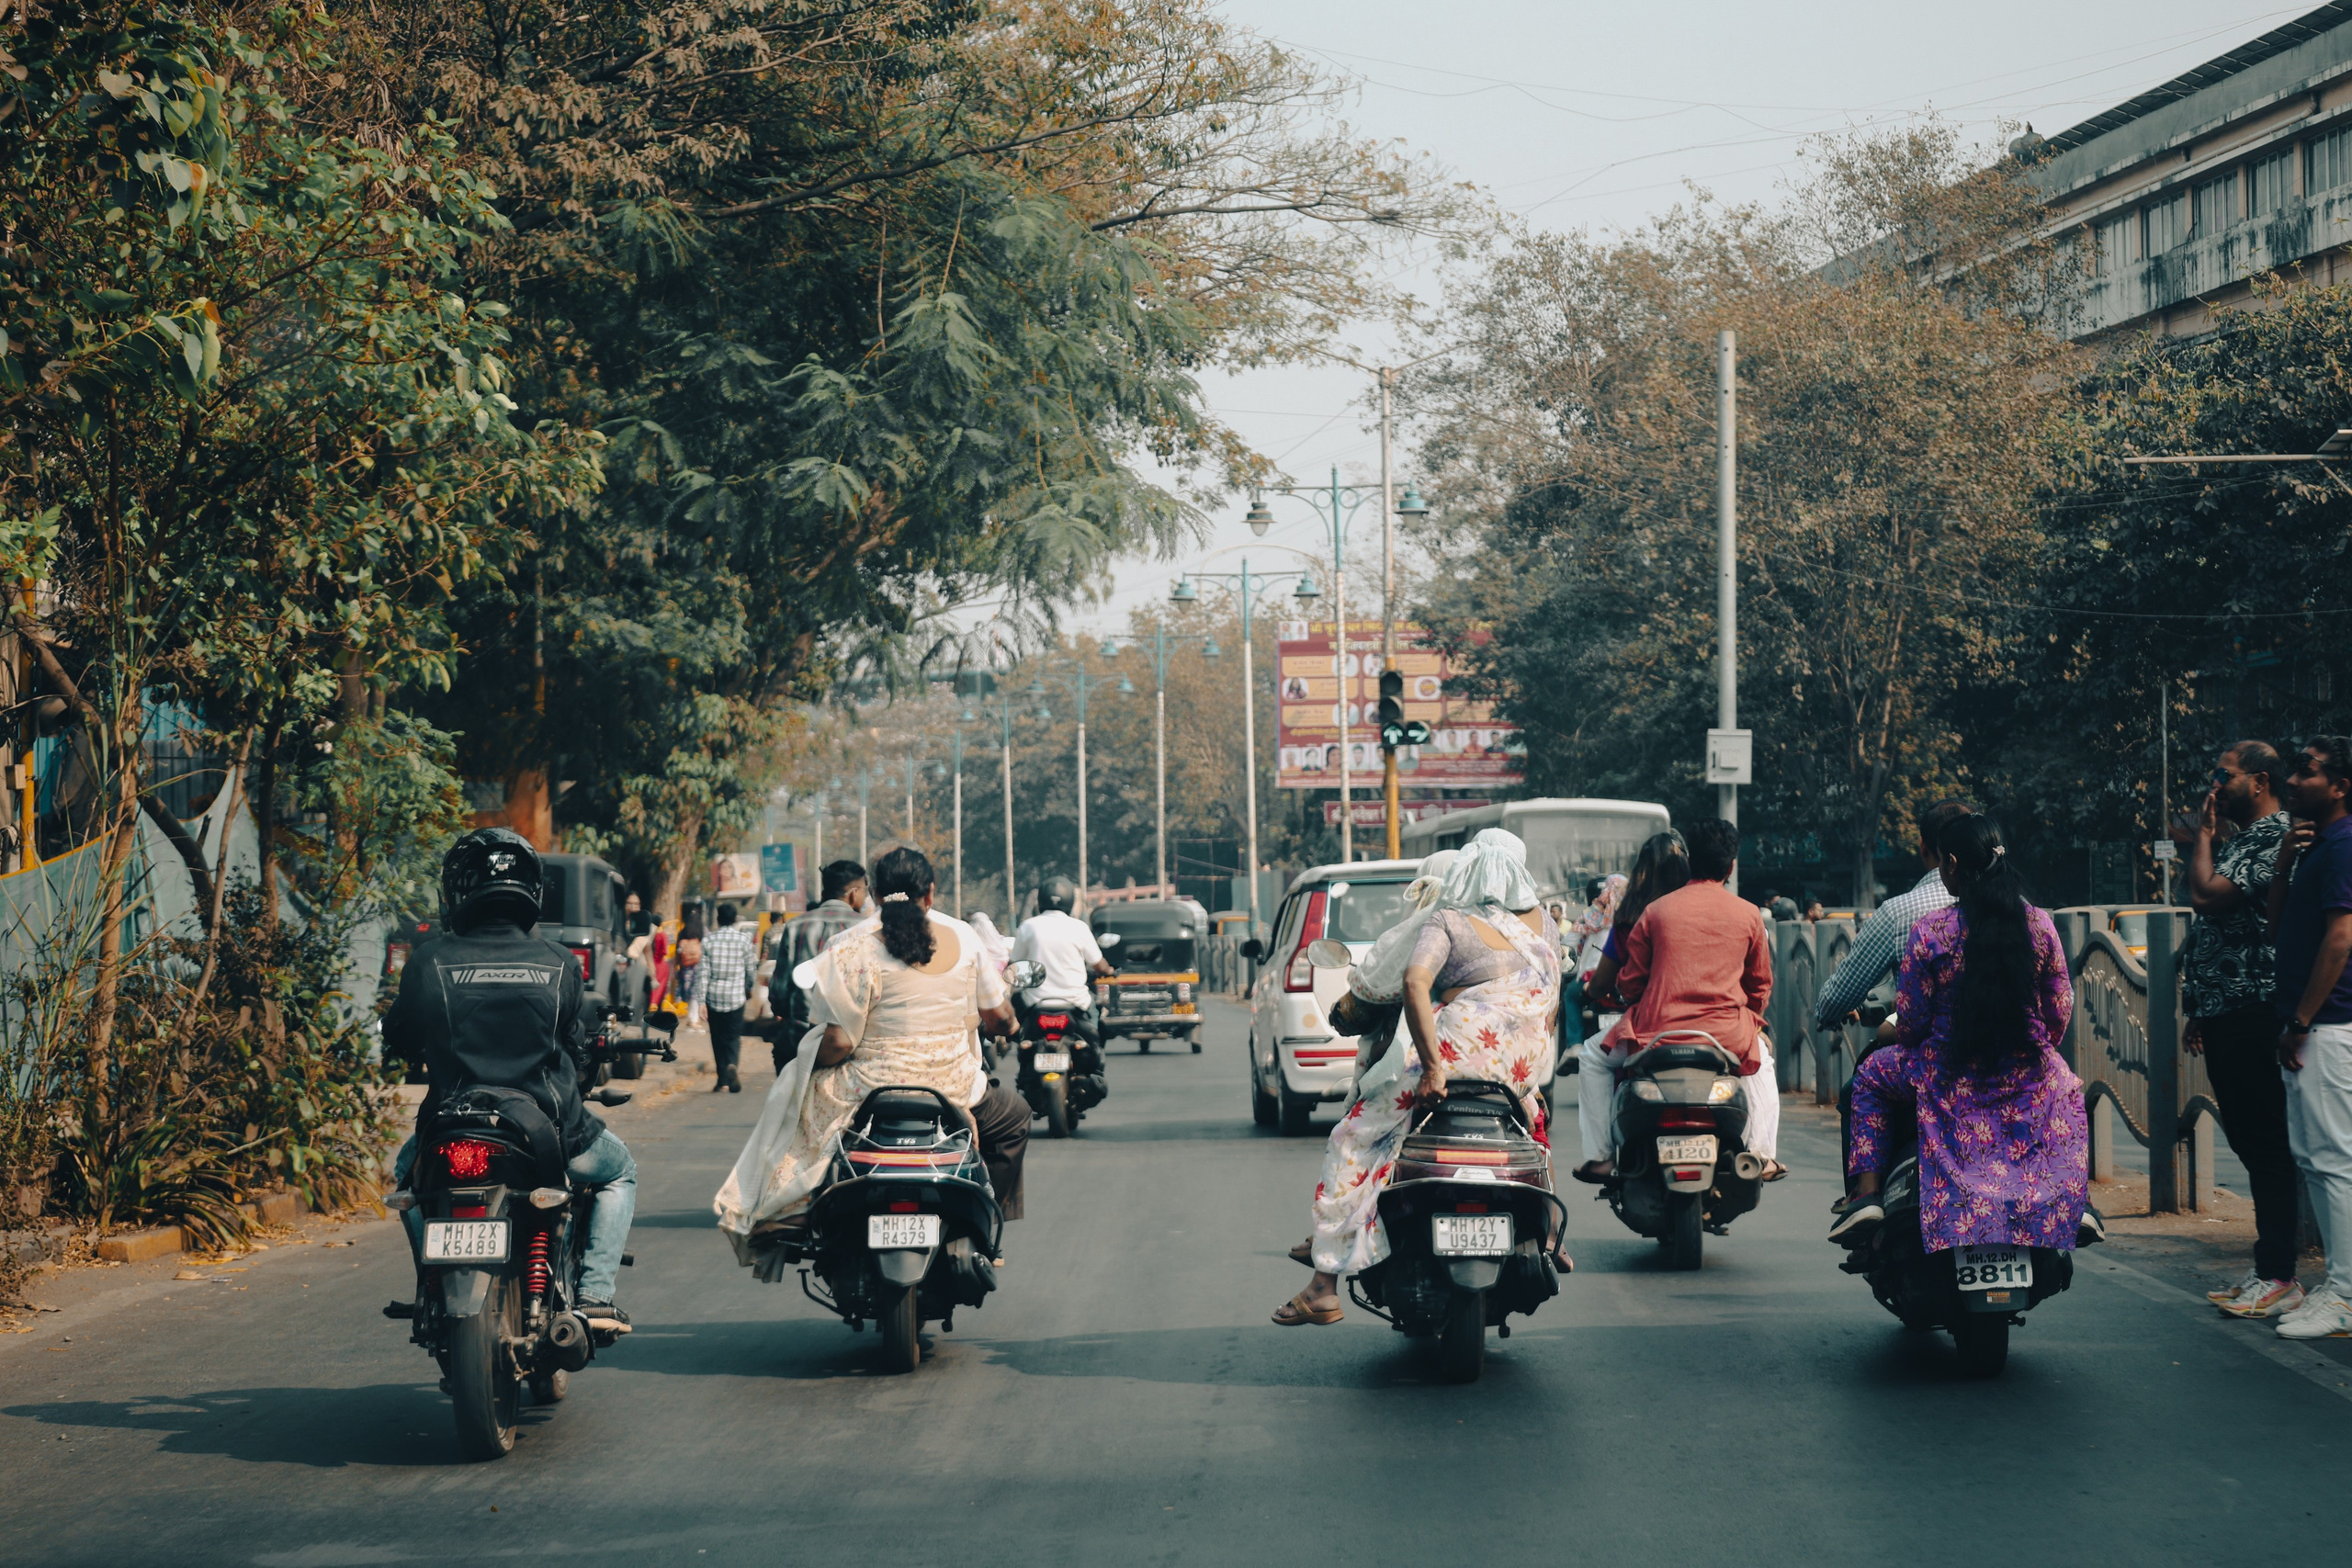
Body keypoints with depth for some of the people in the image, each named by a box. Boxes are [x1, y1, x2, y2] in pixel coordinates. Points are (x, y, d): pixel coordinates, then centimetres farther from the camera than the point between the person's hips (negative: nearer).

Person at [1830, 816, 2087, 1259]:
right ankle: (2077, 1203, 28)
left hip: (1951, 1082, -2)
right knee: (2069, 1088, 38)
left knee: (1873, 1074, 27)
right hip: (2029, 1082, 2)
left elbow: (1909, 1022, -7)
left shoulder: (1929, 932, -12)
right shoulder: (2039, 924, -3)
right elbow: (2060, 1014, 4)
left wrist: (1897, 1032, 17)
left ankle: (1866, 1193, 14)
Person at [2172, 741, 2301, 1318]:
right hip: (2224, 1012, 10)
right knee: (2249, 1142, 11)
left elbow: (2208, 895, -21)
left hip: (2252, 1012, -10)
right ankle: (2267, 1271, 16)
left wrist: (2201, 837, -5)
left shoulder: (2276, 835, -11)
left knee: (2266, 1145, -8)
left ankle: (2280, 1279, -7)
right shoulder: (2242, 839, 21)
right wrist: (2198, 1011, 23)